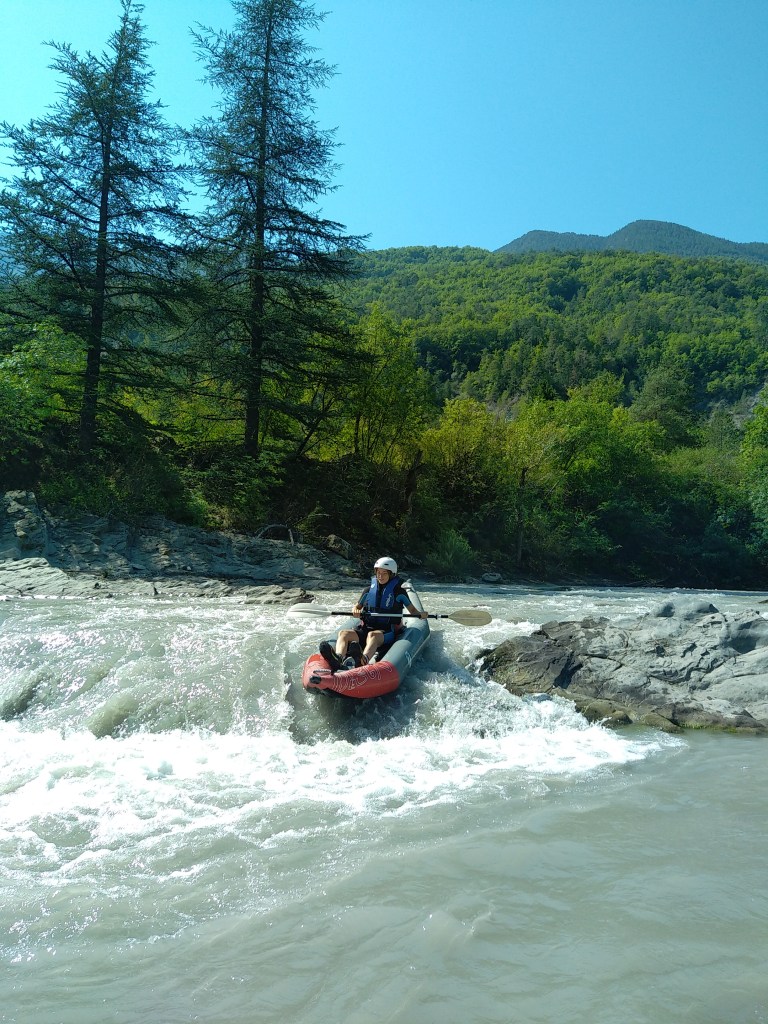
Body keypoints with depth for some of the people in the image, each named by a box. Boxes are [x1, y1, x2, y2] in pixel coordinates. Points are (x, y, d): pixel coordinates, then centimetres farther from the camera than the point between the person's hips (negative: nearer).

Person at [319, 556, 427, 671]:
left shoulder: (399, 592, 7)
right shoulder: (369, 590, 16)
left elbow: (412, 610, 9)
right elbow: (357, 606, 24)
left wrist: (420, 614, -14)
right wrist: (355, 610, 0)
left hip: (387, 633, -4)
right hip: (365, 629, 4)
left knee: (372, 635, -40)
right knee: (343, 633, -27)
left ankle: (363, 661, -73)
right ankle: (338, 659, -59)